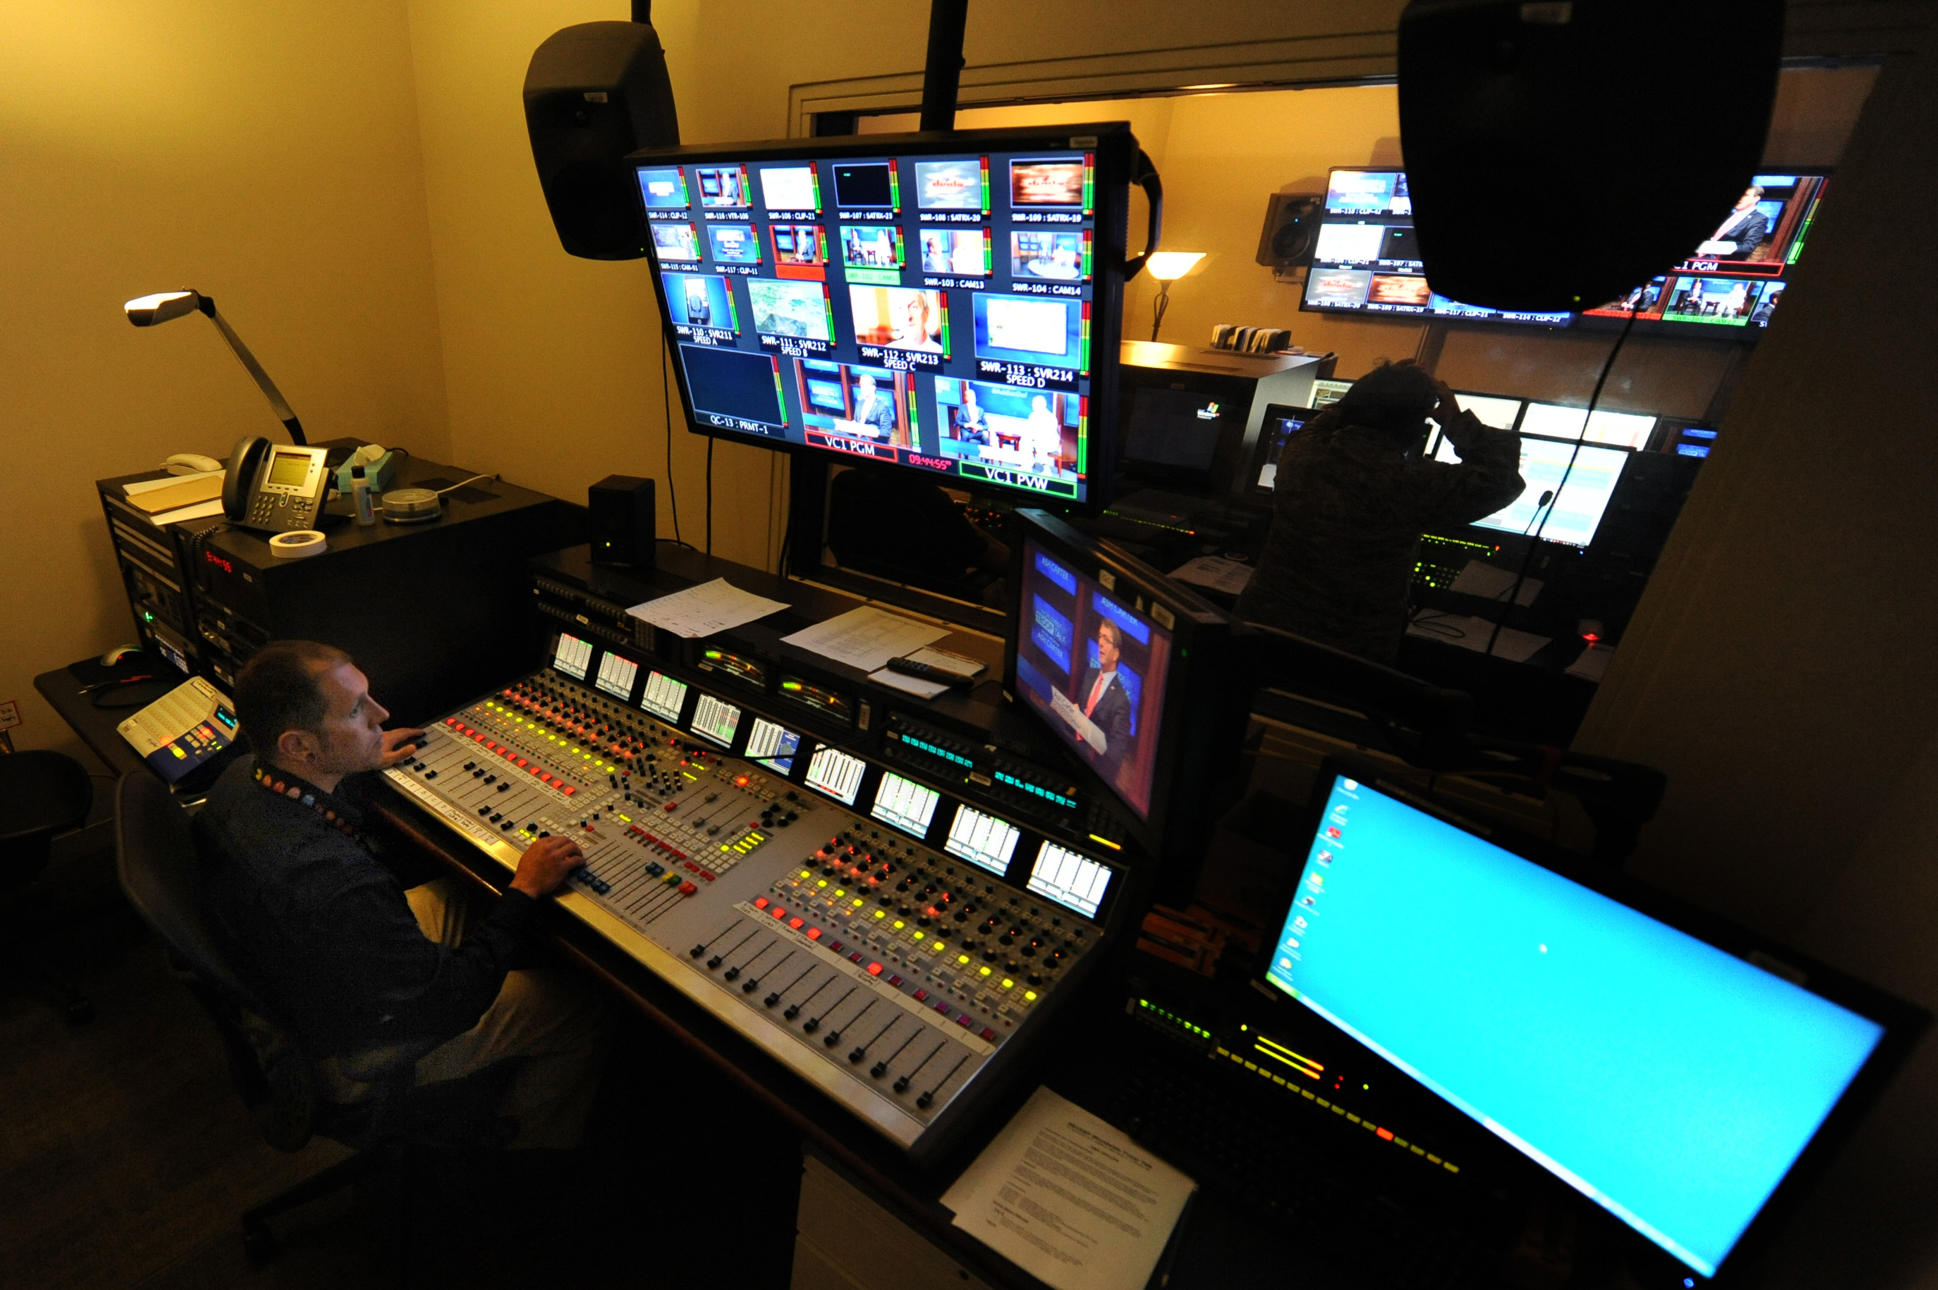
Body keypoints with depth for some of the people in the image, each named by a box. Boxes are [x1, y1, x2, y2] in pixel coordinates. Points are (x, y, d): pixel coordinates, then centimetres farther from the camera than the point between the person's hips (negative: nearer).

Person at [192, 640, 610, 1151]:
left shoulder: (240, 777, -16)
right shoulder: (332, 884, -44)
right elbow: (448, 1002, -30)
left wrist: (359, 763, 19)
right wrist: (525, 890, -23)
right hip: (353, 1058, -8)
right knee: (584, 1013, 0)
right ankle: (533, 1145, 29)